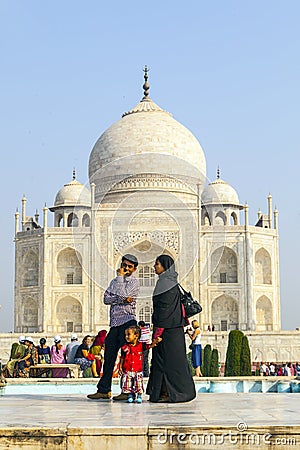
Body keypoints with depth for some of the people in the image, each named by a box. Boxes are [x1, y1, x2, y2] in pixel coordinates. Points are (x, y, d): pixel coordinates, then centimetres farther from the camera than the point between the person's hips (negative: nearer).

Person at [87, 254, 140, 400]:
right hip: (114, 323, 6)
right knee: (109, 356, 6)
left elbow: (123, 294, -16)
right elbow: (106, 298, 5)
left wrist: (120, 277, -5)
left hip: (127, 321, -6)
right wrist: (122, 300, -11)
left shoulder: (134, 282, 1)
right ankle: (104, 390, 11)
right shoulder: (115, 281, 19)